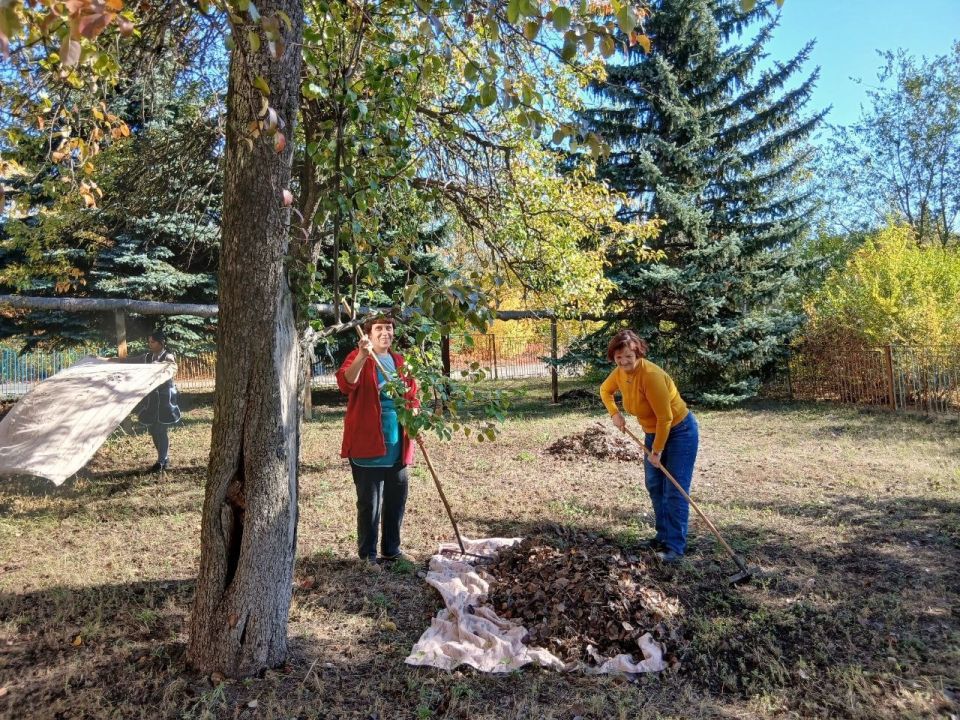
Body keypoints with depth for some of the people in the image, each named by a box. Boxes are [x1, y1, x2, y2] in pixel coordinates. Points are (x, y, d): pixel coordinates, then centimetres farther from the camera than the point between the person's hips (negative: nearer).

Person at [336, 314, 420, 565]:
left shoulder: (400, 362, 13)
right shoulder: (357, 357, -5)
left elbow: (412, 395, 21)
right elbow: (345, 384, -24)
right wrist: (362, 356, -37)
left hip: (397, 444, 6)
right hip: (367, 442, -6)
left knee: (397, 499, 14)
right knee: (369, 502, 1)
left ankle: (392, 549, 29)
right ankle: (368, 554, 15)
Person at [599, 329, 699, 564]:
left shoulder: (650, 375, -32)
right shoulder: (620, 372, -8)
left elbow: (665, 418, -27)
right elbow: (605, 390, 16)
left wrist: (657, 452, -19)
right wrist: (614, 413, 0)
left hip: (679, 432, -8)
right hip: (653, 432, 8)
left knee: (675, 491, -8)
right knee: (654, 487, 13)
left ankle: (675, 547, -2)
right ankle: (664, 536, 27)